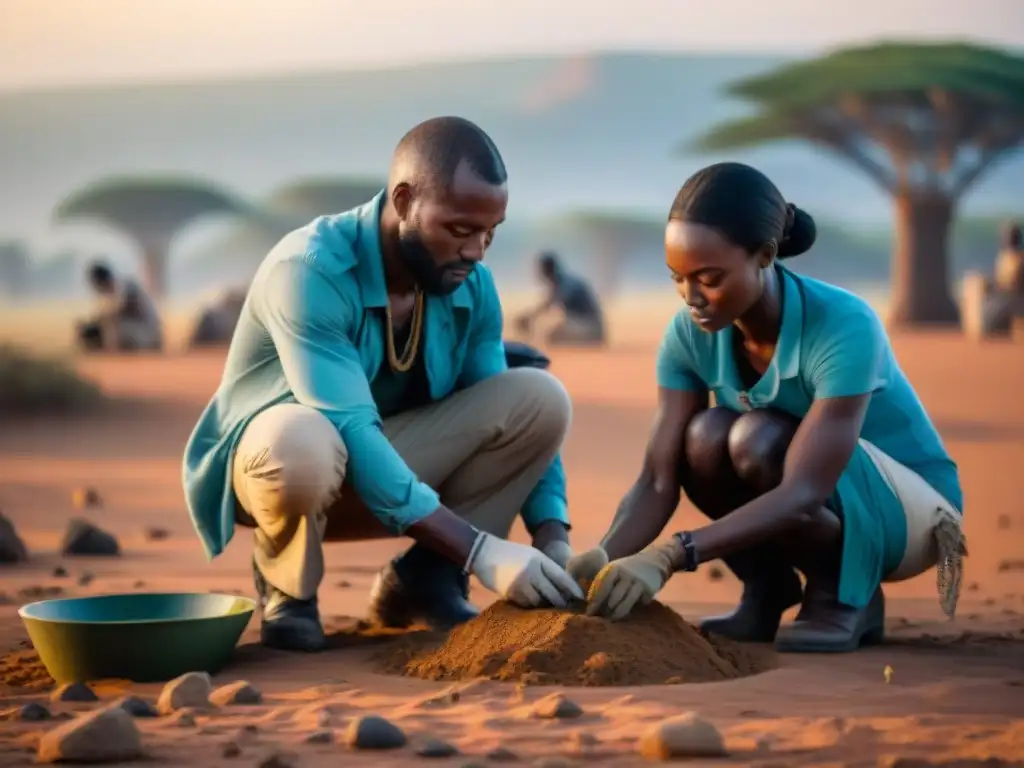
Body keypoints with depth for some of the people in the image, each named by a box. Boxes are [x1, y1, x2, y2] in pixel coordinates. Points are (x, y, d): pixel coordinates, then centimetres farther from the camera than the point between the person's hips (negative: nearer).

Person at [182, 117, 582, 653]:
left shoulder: (471, 285, -8)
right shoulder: (310, 271, -29)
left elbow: (506, 423, -2)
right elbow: (348, 433, -37)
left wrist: (553, 539, -21)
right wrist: (480, 550, -40)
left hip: (391, 462, 6)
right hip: (270, 459, -5)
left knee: (541, 396, -16)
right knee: (305, 440, -43)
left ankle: (424, 578, -5)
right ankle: (286, 586, -10)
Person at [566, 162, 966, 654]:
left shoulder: (843, 327, -31)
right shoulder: (690, 334, -15)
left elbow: (803, 493, -38)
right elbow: (658, 480, -19)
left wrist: (670, 556, -48)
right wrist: (605, 556, -40)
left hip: (907, 510, -5)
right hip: (792, 515, 5)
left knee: (757, 438, -33)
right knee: (705, 436, -27)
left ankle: (844, 595, -10)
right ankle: (767, 587, -3)